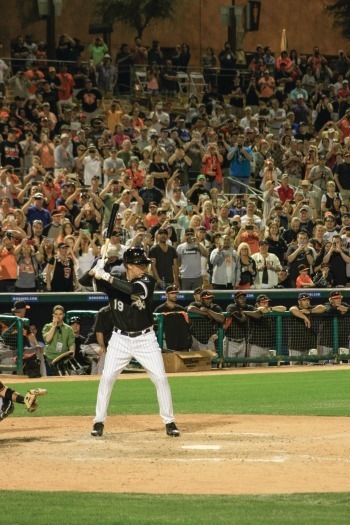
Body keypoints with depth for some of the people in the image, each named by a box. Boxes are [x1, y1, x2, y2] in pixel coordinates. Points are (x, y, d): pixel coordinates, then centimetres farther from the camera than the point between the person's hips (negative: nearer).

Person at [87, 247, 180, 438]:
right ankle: (99, 421, 7)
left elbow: (132, 289, -28)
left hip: (145, 338, -1)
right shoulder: (112, 281, -2)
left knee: (160, 378, -4)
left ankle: (169, 422, 8)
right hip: (120, 339, 1)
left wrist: (106, 277, -28)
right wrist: (95, 272, -25)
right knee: (107, 378, -5)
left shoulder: (147, 281, -8)